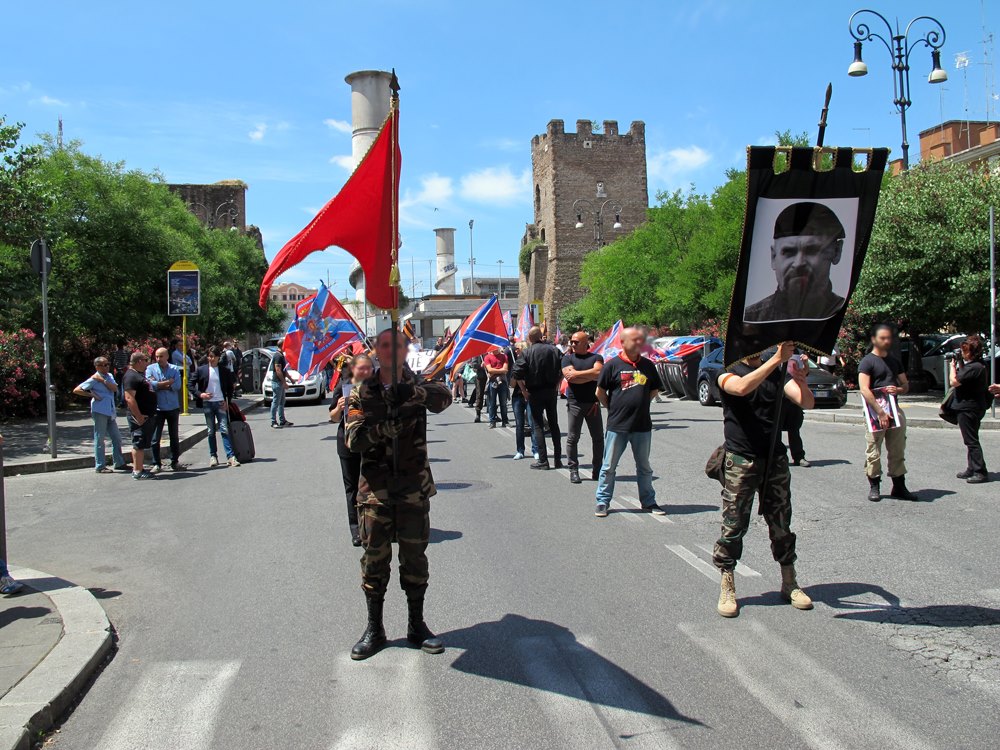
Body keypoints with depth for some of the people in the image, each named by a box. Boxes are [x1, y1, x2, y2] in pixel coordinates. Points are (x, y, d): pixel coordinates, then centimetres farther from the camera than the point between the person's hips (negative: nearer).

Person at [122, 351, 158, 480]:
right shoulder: (131, 376, -14)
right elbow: (129, 398, -23)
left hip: (148, 415, 10)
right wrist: (139, 416, -25)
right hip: (140, 416, -10)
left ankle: (138, 469, 19)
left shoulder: (140, 374, 19)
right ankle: (137, 471, -3)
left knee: (142, 444, 13)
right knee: (139, 444, -6)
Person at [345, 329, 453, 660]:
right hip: (375, 487, 0)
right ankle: (374, 629, 19)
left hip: (414, 486, 0)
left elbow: (444, 398, -22)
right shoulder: (362, 393, 1)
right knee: (374, 558, 5)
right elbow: (354, 438, -10)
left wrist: (415, 392, -42)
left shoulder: (419, 386, 1)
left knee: (414, 557, 9)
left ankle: (417, 625, 23)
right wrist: (385, 428, -28)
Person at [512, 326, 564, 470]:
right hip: (551, 391, 4)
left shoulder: (527, 352, -9)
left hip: (535, 393, -3)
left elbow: (518, 373, -16)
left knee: (538, 425, 3)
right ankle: (558, 459, 14)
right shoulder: (553, 349, 1)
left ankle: (542, 460, 0)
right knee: (554, 424, 12)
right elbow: (563, 368, -1)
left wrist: (524, 390, -6)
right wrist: (556, 384, 7)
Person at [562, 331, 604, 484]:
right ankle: (573, 470, 8)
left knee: (598, 438, 6)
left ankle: (597, 470, 16)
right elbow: (569, 377, -11)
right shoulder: (568, 358, 5)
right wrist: (592, 375, -9)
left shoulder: (596, 358, 6)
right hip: (574, 403, -1)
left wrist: (577, 373, -12)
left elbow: (598, 372, -14)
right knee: (572, 438, 0)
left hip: (593, 403, 1)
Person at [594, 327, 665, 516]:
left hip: (642, 426, 3)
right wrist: (613, 409, 4)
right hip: (617, 426, -3)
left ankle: (648, 502, 24)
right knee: (609, 467, 4)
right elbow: (600, 392, 0)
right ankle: (602, 502, 14)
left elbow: (654, 390, 17)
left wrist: (640, 406, 10)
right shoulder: (612, 365, -5)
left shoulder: (648, 365, 7)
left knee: (644, 467, 13)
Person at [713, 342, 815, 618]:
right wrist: (777, 359, -31)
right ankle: (727, 589, 7)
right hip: (741, 461, -4)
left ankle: (789, 584, 21)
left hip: (775, 459, 4)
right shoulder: (728, 373, -1)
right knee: (734, 525, -2)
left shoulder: (778, 373, 11)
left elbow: (807, 403, -1)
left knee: (781, 524, 9)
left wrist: (801, 380, -22)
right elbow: (742, 387, -26)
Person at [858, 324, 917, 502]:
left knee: (898, 452, 8)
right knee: (873, 452, -3)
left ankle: (899, 487, 14)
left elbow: (906, 385, 21)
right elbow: (864, 390, -14)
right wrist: (880, 412, -21)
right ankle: (874, 487, 6)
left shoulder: (895, 361, 18)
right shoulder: (867, 361, -4)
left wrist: (898, 390, -5)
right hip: (875, 411, -6)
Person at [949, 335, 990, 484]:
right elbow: (963, 379, 17)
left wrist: (952, 366, -7)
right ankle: (972, 469, 25)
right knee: (971, 440, 17)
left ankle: (980, 472, -5)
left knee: (971, 441, -6)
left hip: (968, 408, -11)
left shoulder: (974, 368, -23)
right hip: (973, 407, 11)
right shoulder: (978, 365, 9)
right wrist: (959, 365, 8)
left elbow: (954, 382, -23)